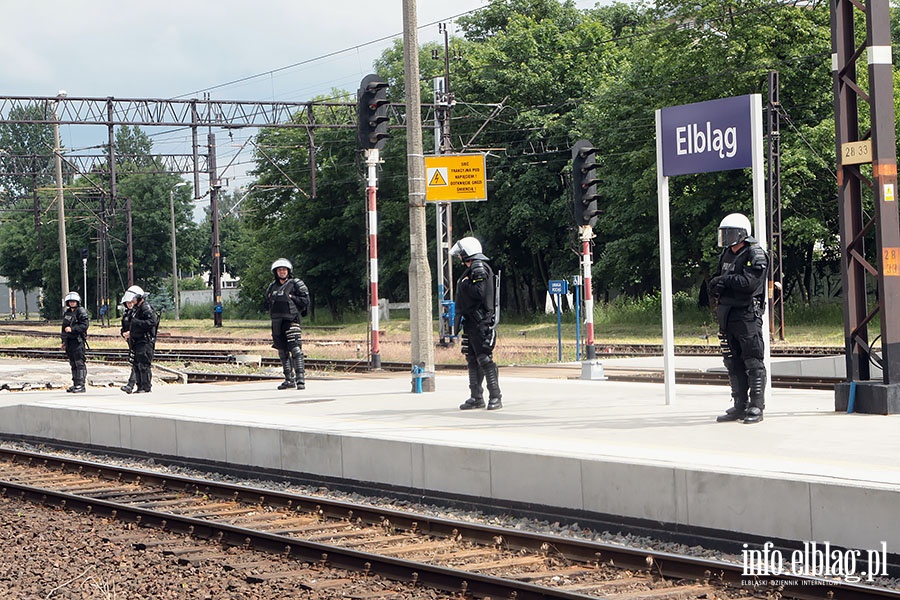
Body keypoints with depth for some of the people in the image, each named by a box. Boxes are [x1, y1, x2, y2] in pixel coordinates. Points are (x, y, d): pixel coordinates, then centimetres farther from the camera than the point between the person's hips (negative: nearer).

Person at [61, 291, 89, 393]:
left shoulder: (81, 311, -4)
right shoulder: (67, 313, 20)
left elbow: (85, 325, -14)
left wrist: (72, 329, -20)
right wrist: (64, 341, 23)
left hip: (78, 340, -8)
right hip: (69, 341, 8)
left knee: (79, 363, -10)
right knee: (73, 363, 9)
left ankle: (81, 385, -11)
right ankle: (75, 384, 14)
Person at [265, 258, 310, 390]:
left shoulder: (296, 284, 1)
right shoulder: (272, 287, 18)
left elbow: (305, 300, -4)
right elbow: (267, 303, 25)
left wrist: (291, 298, -11)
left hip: (291, 321, -6)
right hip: (276, 322, 6)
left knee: (295, 349, -14)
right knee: (282, 352, 8)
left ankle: (300, 379, -16)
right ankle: (289, 379, 14)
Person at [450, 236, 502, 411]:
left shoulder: (480, 268, -11)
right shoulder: (472, 269, 19)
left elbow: (479, 292, -22)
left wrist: (465, 283, -11)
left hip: (481, 322, -10)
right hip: (471, 322, 10)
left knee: (484, 359, -10)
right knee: (472, 359, 11)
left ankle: (495, 397, -9)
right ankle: (476, 397, 16)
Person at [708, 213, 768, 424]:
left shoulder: (755, 255, -8)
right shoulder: (726, 256, 18)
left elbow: (749, 282, -21)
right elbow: (715, 283, 18)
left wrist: (726, 280, -9)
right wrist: (717, 285, -5)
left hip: (747, 314, -8)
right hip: (727, 315, 8)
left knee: (753, 363, -6)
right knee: (733, 364, 10)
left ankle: (756, 407, -4)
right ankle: (740, 406, 15)